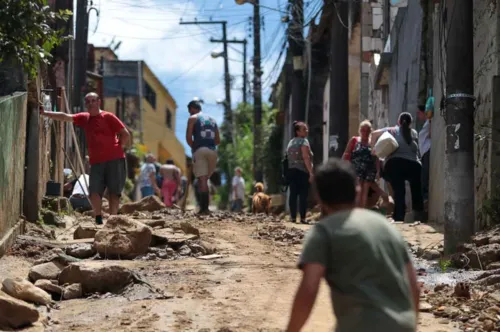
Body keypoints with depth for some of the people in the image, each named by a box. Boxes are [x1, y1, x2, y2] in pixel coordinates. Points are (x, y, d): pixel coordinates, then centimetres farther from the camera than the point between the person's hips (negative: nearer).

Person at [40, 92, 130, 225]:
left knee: (114, 191, -1)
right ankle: (98, 220, -1)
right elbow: (65, 117, 10)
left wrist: (117, 148, -2)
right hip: (96, 162, 5)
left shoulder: (108, 117, -1)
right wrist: (44, 113, 3)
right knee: (94, 191, -7)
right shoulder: (84, 118, 14)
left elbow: (125, 134, -1)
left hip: (114, 160, -4)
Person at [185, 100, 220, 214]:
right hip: (212, 150, 5)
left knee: (202, 179, -9)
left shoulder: (193, 118, 7)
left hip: (200, 150, -5)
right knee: (205, 179, 14)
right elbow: (218, 140, 18)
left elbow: (188, 137, -2)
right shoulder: (212, 120, 23)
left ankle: (204, 208, -17)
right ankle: (205, 206, 9)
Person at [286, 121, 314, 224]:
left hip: (291, 170, 7)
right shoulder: (303, 141, -7)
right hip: (302, 171, -7)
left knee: (293, 194, 5)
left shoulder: (291, 142, 17)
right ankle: (302, 218, -11)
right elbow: (306, 157, -16)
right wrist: (311, 172, -18)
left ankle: (293, 217, 5)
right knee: (303, 195, -7)